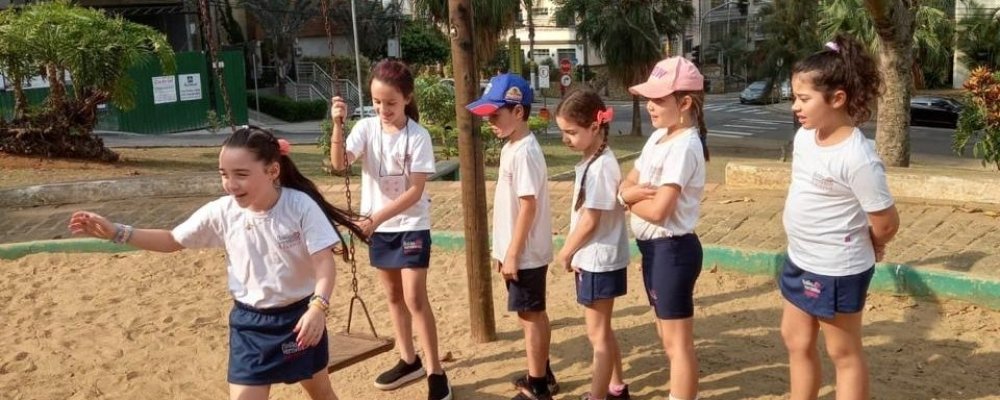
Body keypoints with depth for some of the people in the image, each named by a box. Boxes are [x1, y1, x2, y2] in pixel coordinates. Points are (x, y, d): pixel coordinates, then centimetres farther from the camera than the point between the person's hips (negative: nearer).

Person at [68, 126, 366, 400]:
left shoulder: (301, 206, -21)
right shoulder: (221, 212, -11)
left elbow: (324, 264, -23)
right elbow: (172, 240, 3)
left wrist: (317, 308, -40)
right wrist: (114, 232, -7)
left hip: (299, 316, -2)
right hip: (250, 322, 2)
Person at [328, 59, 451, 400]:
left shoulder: (418, 137, -15)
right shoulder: (366, 128, -5)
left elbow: (415, 192, -18)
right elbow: (339, 163, -20)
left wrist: (377, 218, -26)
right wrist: (337, 125, -34)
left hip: (411, 226, -5)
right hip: (379, 227, 5)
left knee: (415, 298, -7)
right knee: (393, 295, 15)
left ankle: (435, 372, 3)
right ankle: (408, 361, 30)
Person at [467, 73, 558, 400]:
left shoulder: (524, 152, -20)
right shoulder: (511, 147, 9)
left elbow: (528, 206, -22)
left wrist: (513, 254, -20)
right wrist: (505, 250, 17)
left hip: (526, 253, -9)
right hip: (519, 251, 9)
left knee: (530, 314, 2)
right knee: (532, 313, 19)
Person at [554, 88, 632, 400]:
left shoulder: (601, 166, -22)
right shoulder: (592, 161, 6)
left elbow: (589, 222, -20)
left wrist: (565, 253, -8)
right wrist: (572, 252, 5)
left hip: (599, 261, -9)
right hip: (593, 259, 9)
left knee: (597, 334, 3)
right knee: (602, 330, 21)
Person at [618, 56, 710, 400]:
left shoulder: (683, 146, -20)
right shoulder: (658, 137, 8)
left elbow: (658, 210, -25)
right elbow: (626, 184, 9)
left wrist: (628, 199, -6)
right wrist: (632, 193, -14)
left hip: (672, 249, -10)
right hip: (653, 247, 10)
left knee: (678, 341, 1)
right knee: (667, 335, 20)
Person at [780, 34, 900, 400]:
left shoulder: (858, 159, -26)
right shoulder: (804, 136, -1)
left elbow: (887, 223, -18)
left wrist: (862, 250, 2)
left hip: (836, 270, -8)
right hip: (800, 261, 8)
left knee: (844, 353, 9)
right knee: (796, 341, 20)